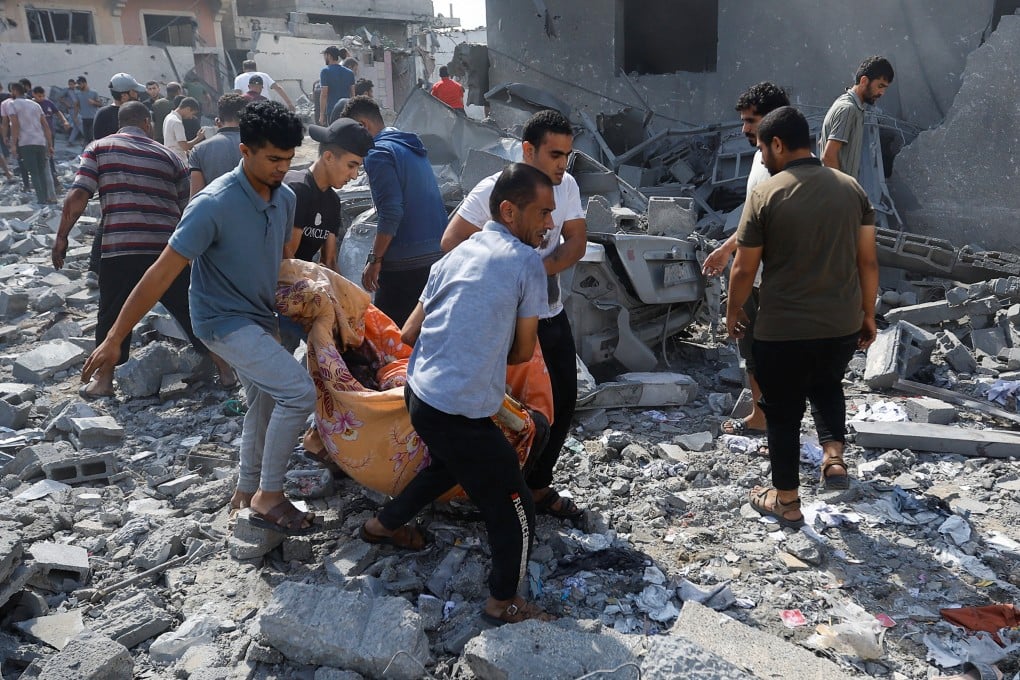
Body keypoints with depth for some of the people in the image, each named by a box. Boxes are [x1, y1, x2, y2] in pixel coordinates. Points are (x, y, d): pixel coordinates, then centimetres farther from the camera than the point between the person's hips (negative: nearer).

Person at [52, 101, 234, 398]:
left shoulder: (99, 148, 8)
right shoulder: (168, 155, 12)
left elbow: (77, 197, -3)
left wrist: (61, 237, 5)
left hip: (120, 250, -1)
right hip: (169, 250, 1)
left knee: (112, 317, 16)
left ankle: (103, 380, 25)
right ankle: (225, 369, 16)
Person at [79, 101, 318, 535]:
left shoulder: (285, 198, -4)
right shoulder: (214, 205, -25)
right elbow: (161, 274, -22)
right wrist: (113, 340, -19)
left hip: (259, 318, 8)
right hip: (225, 321, -8)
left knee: (265, 403, 18)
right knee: (299, 391, -19)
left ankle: (247, 492, 37)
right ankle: (269, 497, -3)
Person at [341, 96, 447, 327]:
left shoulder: (379, 153, -9)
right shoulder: (413, 146, 18)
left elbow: (391, 212, -18)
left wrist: (375, 260, -11)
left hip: (406, 261, -9)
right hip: (438, 254, 9)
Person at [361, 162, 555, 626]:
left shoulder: (457, 254, 9)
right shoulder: (526, 262, -10)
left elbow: (409, 334, 12)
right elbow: (523, 352, -2)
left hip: (418, 392, 9)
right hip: (461, 411, -9)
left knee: (448, 464, 36)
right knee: (514, 511, 8)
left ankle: (384, 524, 53)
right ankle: (503, 603, 26)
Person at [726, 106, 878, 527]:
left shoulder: (765, 194, -12)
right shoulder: (851, 188, 2)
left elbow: (744, 269, -8)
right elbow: (867, 261, 5)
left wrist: (733, 313, 8)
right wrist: (868, 314, 16)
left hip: (783, 330, -4)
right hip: (843, 324, 5)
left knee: (783, 413, 13)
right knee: (827, 385, 33)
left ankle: (787, 502, 25)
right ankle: (834, 458, 17)